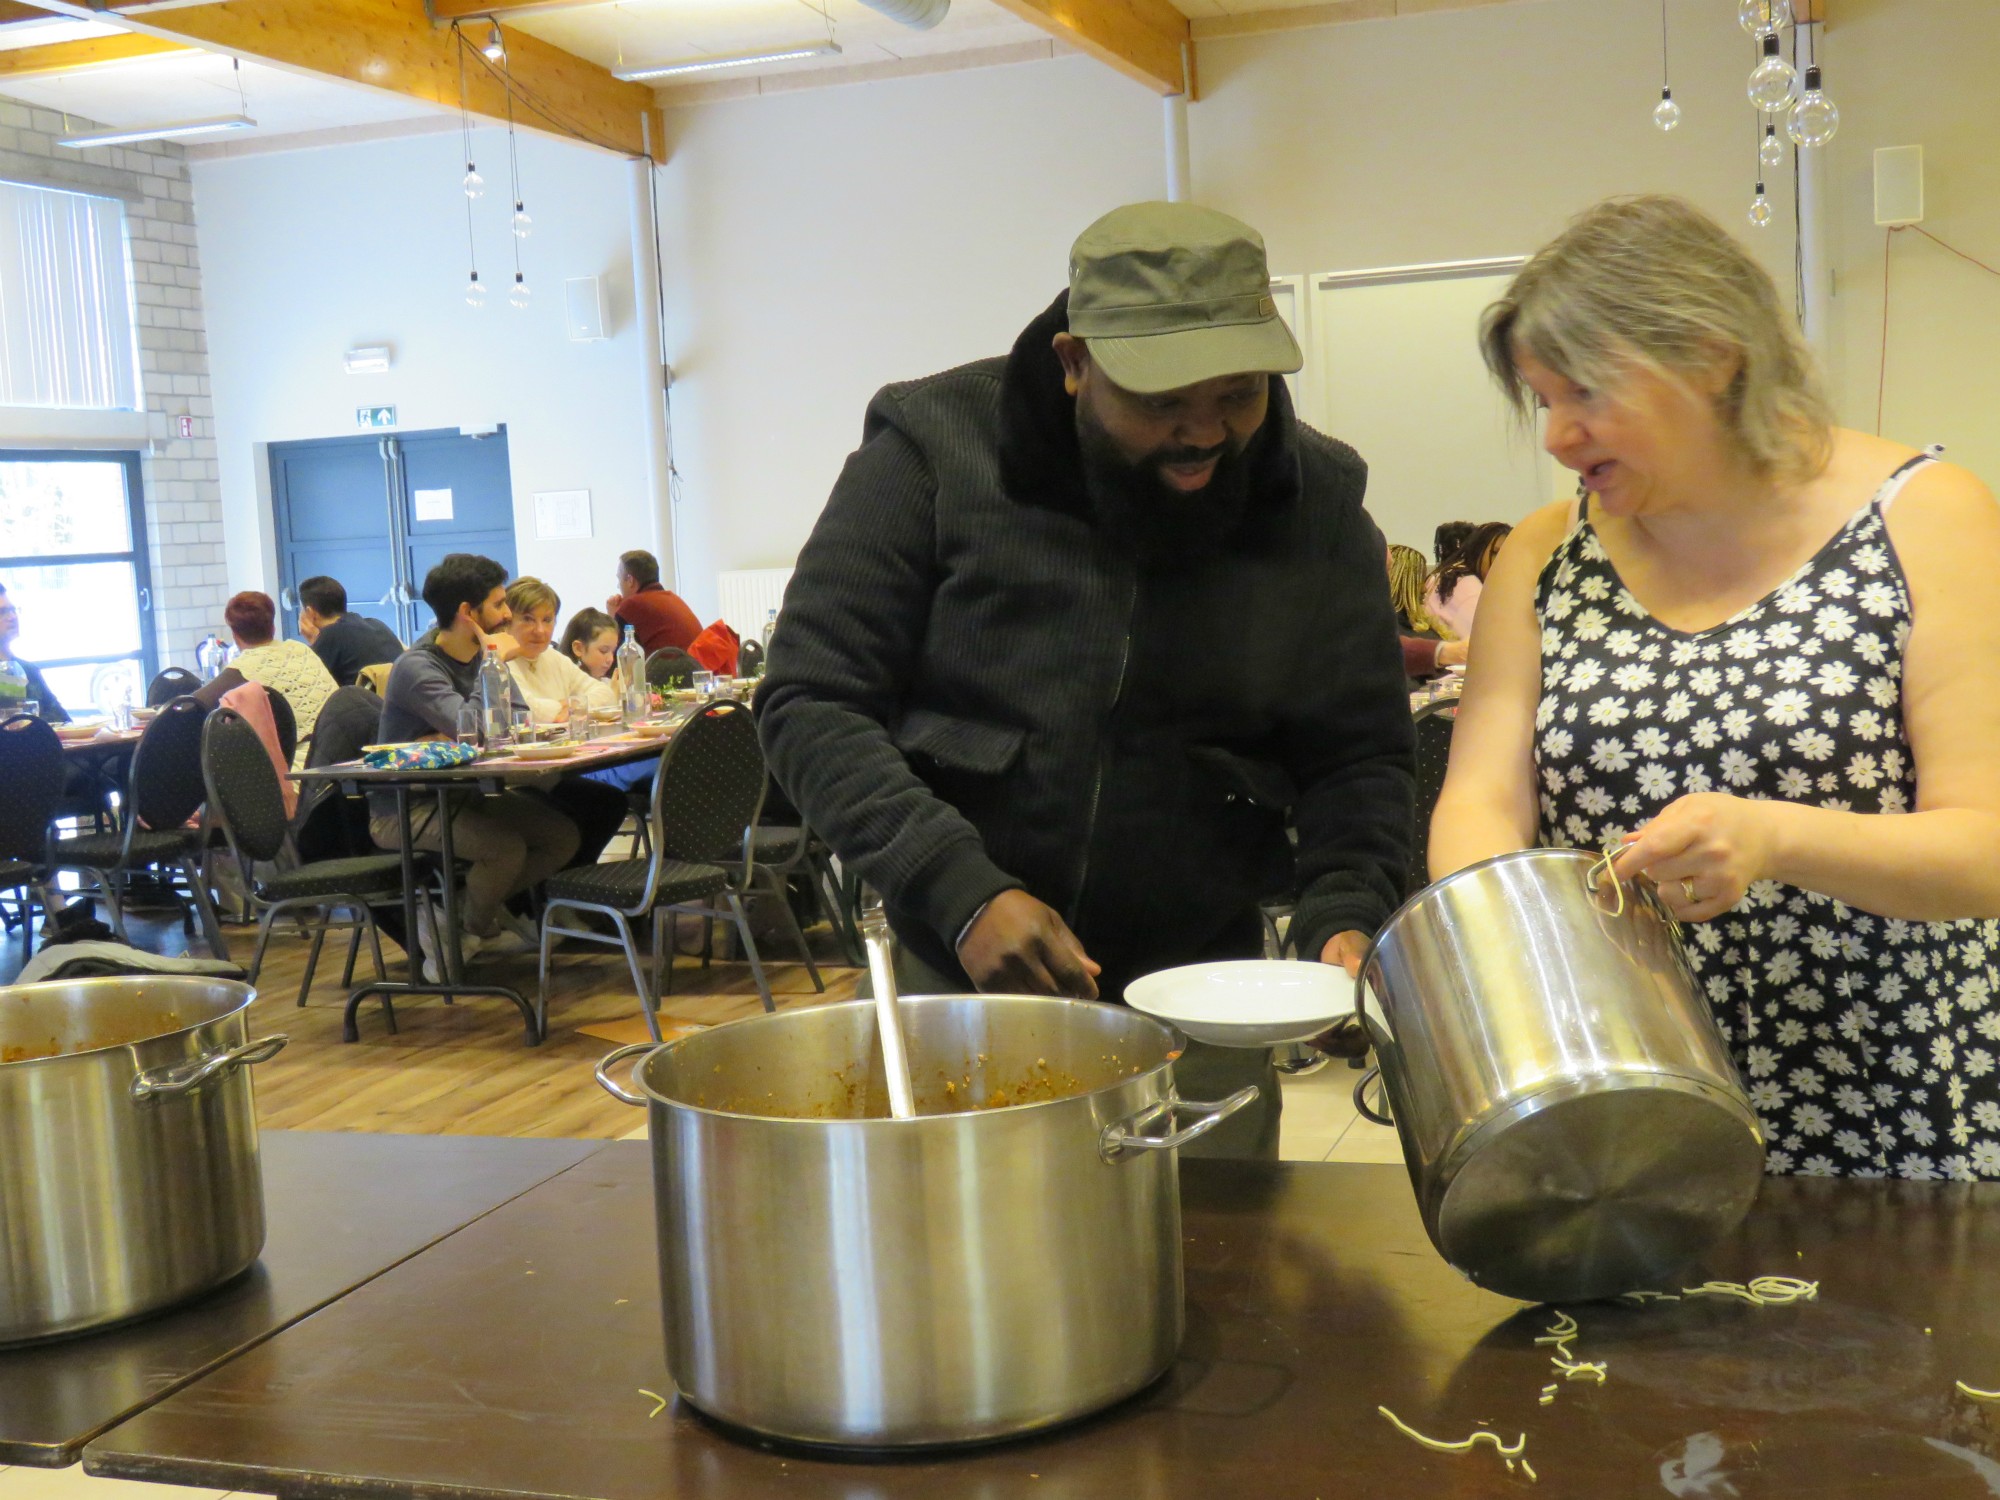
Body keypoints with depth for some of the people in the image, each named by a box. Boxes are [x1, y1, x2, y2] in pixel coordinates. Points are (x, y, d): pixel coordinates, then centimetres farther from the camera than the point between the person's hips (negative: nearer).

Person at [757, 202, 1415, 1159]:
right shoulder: (935, 450, -10)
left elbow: (1359, 754, 3)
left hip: (1196, 995, 2)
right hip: (950, 974, -2)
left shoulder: (1316, 499, -1)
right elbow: (811, 705, -11)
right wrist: (961, 891, -23)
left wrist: (1343, 917, -16)